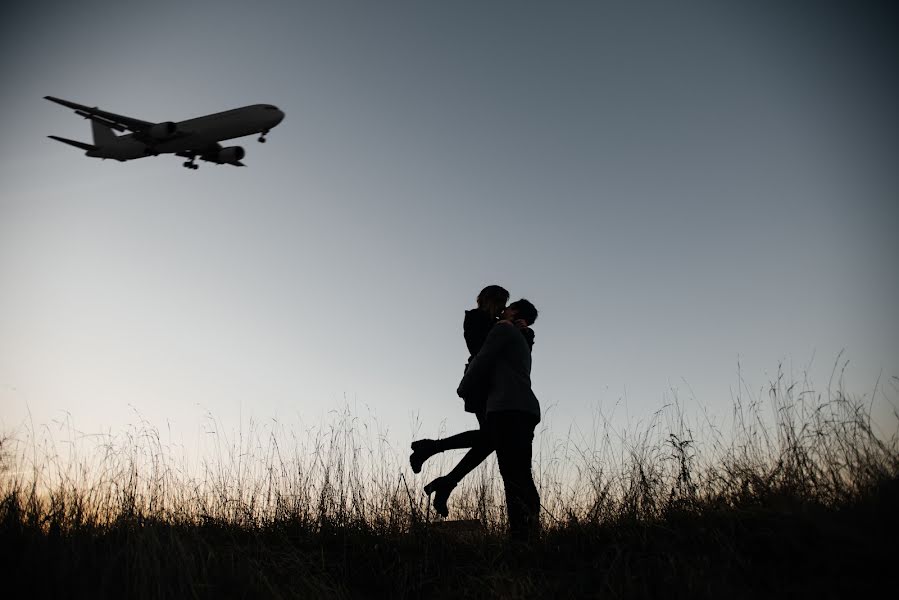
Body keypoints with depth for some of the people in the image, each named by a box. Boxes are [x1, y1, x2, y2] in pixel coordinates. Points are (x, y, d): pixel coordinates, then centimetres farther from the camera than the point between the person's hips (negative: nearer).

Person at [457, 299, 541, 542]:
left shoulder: (503, 329, 6)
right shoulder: (522, 342, 32)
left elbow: (481, 362, 2)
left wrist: (463, 389, 14)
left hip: (508, 408, -9)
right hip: (525, 410, 9)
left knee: (513, 476, -17)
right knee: (522, 476, 3)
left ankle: (520, 537, -24)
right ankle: (531, 535, -2)